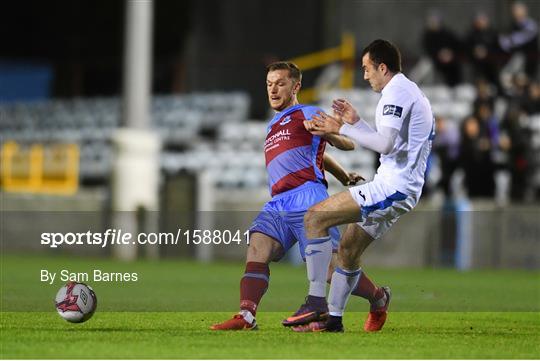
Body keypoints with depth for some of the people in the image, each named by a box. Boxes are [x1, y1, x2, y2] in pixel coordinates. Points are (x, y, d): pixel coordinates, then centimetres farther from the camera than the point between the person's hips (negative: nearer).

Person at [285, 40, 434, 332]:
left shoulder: (396, 92, -11)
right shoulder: (412, 93, 22)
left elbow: (385, 144, -23)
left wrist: (342, 129, -15)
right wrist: (356, 122, 23)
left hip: (391, 187, -11)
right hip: (404, 189, 11)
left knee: (314, 217, -13)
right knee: (347, 252, 16)